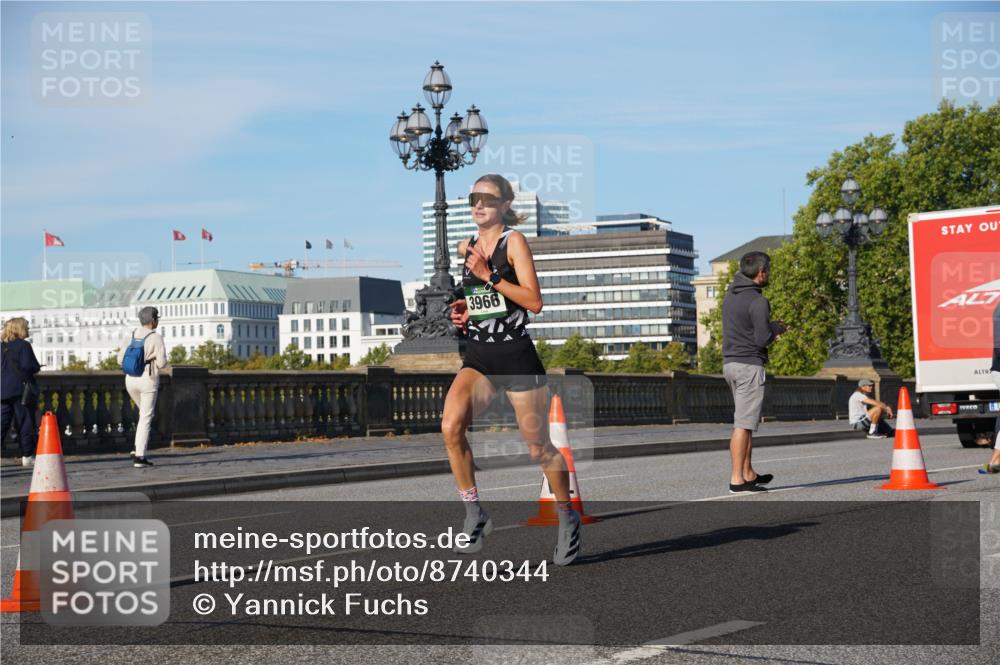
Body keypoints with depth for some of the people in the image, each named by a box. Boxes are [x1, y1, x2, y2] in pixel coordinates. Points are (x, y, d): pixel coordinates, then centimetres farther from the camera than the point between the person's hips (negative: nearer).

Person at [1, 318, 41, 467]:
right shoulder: (23, 345, -9)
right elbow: (29, 366, -15)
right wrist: (37, 367, 4)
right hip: (21, 389, -6)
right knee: (26, 423, 1)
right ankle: (27, 456, 2)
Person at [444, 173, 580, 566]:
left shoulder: (513, 241, -7)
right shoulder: (466, 247, 12)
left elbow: (534, 301, -15)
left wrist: (489, 275, -19)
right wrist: (464, 311, 8)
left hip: (517, 356, -5)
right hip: (478, 356, 5)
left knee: (538, 448, 4)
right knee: (451, 426, -21)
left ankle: (567, 519, 26)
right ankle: (474, 515, -8)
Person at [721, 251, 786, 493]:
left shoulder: (731, 294, 10)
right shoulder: (757, 301, -16)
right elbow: (762, 340, -17)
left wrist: (769, 329, 12)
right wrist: (776, 328, 3)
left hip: (730, 362, 9)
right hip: (749, 365, -9)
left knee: (745, 421, 17)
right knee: (744, 423, -8)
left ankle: (749, 474, 23)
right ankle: (737, 480, -10)